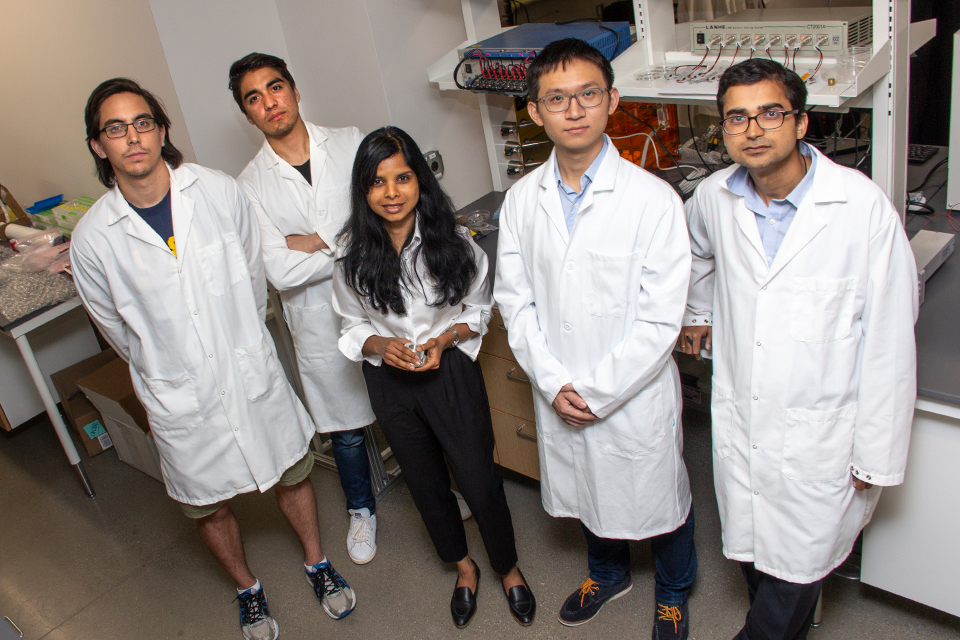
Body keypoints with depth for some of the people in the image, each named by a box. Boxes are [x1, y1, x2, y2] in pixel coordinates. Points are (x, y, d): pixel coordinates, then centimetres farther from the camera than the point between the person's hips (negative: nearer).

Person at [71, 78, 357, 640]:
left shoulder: (219, 191, -11)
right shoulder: (93, 238, -13)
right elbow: (117, 329, 2)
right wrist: (164, 374, 12)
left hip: (254, 374, 1)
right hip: (181, 399, 0)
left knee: (293, 474, 18)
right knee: (211, 507, 17)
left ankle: (317, 563, 46)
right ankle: (248, 589, 45)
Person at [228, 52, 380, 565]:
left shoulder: (350, 143, -3)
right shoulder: (252, 186, -6)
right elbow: (280, 271, -17)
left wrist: (317, 241, -18)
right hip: (321, 321, 0)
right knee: (344, 426, 17)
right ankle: (361, 509, 43)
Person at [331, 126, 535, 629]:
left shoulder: (453, 242, -15)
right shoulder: (353, 253, -12)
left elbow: (479, 309, -2)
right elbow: (353, 325, 0)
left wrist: (445, 338, -19)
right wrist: (380, 345, -20)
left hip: (451, 373, -2)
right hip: (390, 383, 2)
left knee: (479, 480, 7)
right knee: (426, 484, 19)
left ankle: (508, 568, 37)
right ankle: (463, 566, 46)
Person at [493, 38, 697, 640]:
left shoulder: (654, 200, -18)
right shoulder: (521, 200, -5)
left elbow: (660, 320, -18)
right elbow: (516, 301, -1)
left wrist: (595, 393, -17)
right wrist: (555, 383, -11)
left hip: (636, 395, -3)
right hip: (557, 394, 4)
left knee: (658, 499, 18)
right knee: (587, 493, 26)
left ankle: (673, 591, 49)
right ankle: (609, 571, 56)